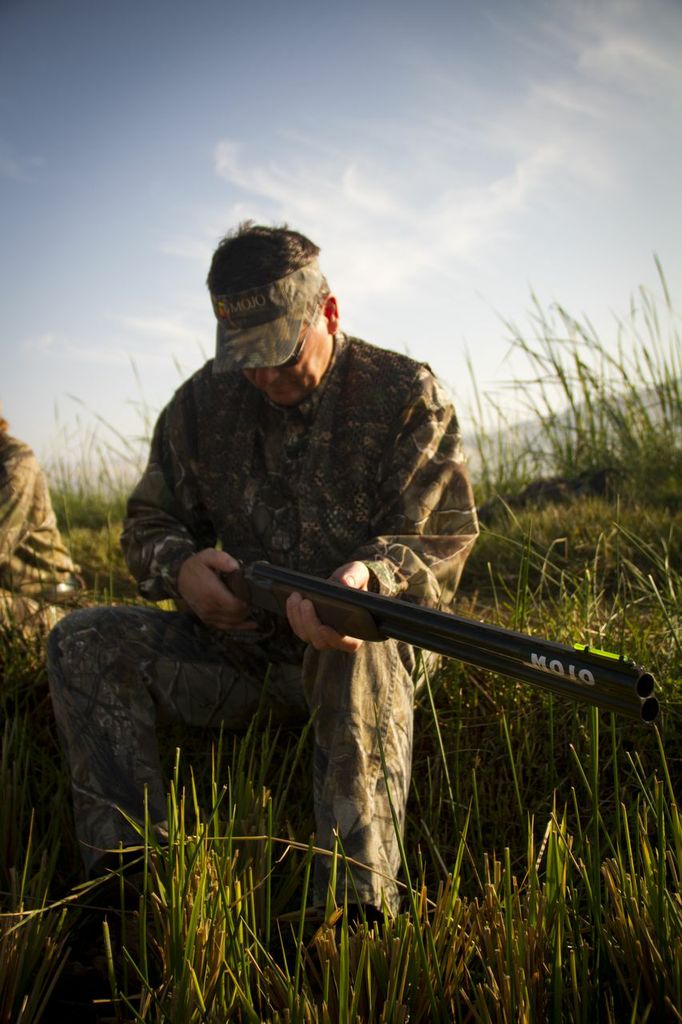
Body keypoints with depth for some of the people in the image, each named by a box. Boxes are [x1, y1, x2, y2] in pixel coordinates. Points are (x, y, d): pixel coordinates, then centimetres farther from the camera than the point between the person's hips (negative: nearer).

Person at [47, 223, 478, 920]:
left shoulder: (407, 396, -6)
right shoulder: (203, 403, 4)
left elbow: (444, 538, -14)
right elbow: (149, 521, 10)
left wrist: (369, 576, -38)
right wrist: (181, 566, -16)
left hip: (365, 644, -4)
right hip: (240, 645, 4)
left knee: (360, 658, -41)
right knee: (84, 643, -15)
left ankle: (356, 909, -42)